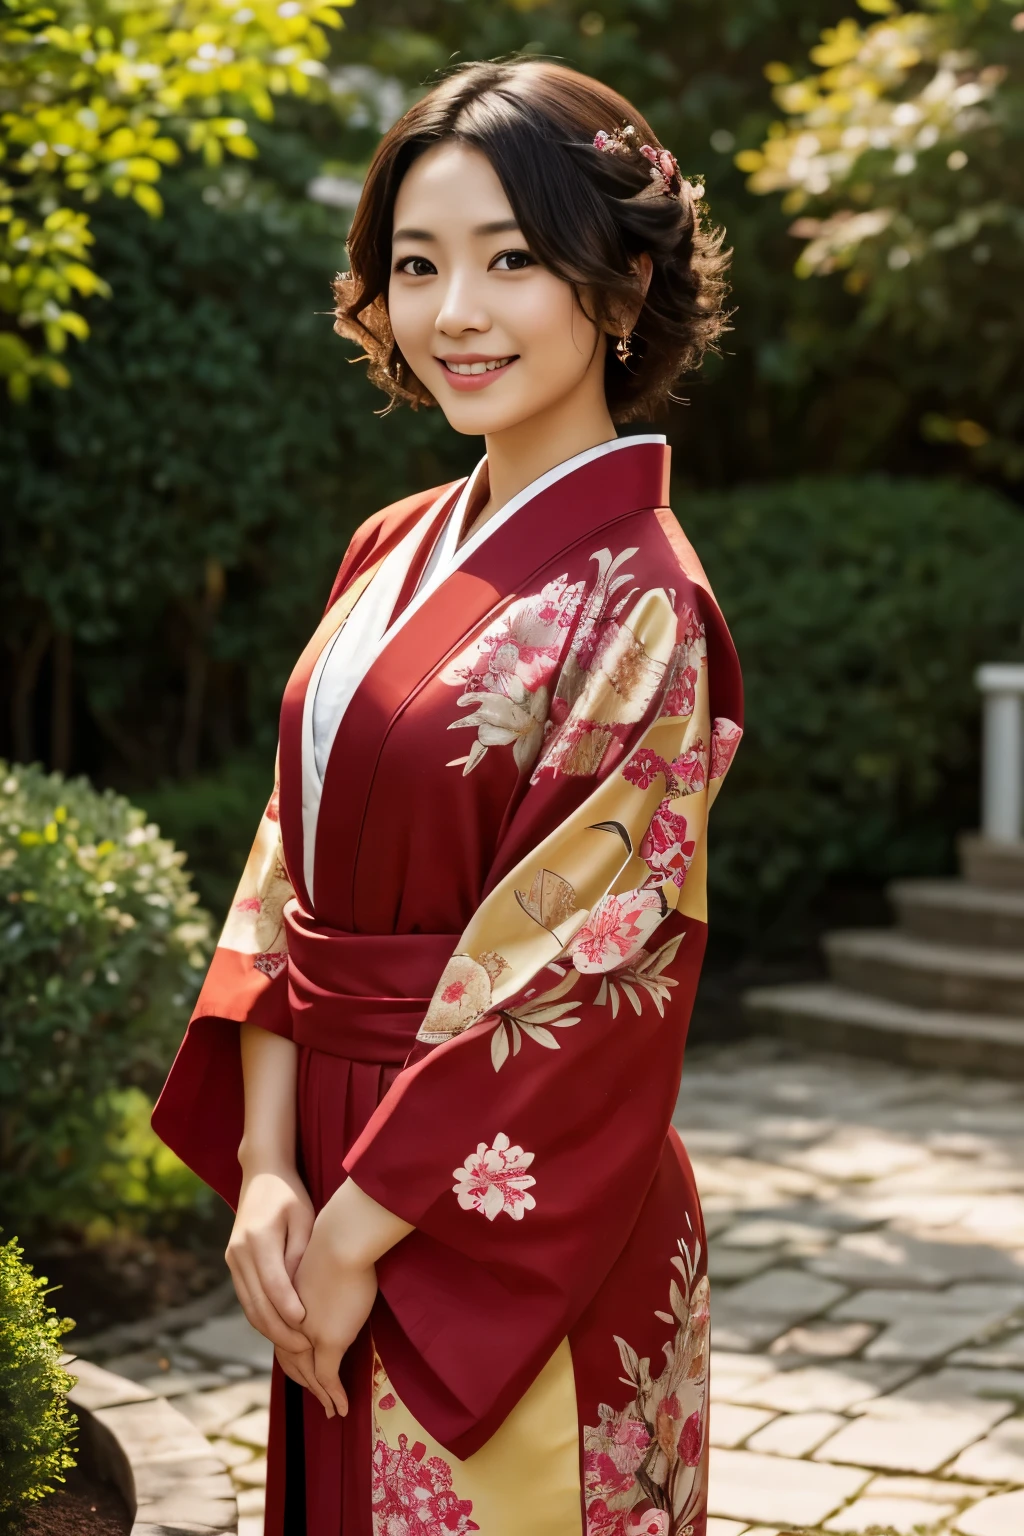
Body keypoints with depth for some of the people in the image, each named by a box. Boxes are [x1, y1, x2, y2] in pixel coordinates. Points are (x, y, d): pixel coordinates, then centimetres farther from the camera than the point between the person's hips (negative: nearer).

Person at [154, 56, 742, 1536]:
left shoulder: (637, 607, -16)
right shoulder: (392, 555, 5)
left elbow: (568, 990, -18)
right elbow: (287, 875, 5)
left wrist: (354, 1233, -14)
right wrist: (265, 1166, -5)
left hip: (512, 1242, -6)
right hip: (340, 1199, 7)